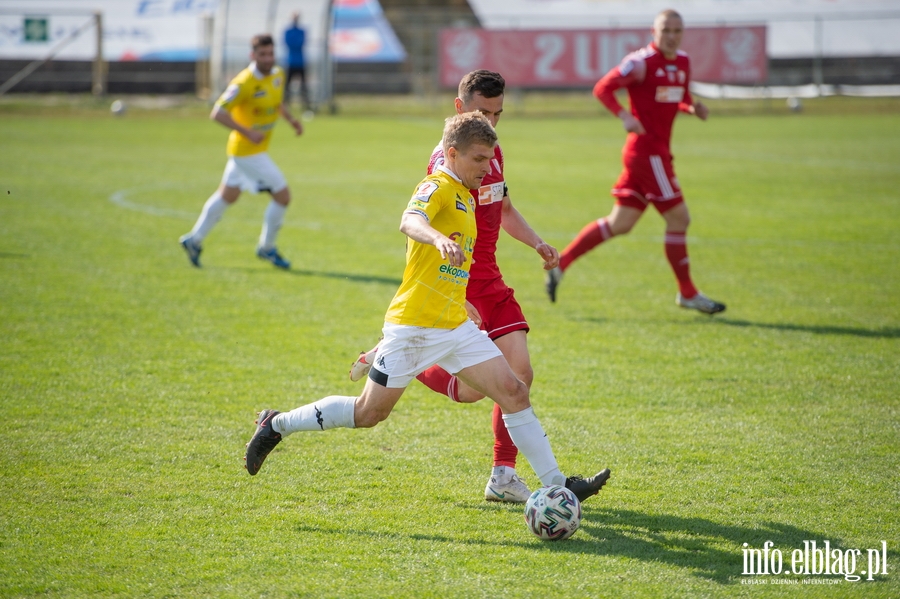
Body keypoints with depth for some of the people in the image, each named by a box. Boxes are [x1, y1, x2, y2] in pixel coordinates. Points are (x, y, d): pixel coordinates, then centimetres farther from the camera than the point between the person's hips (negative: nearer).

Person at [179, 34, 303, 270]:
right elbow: (217, 113, -25)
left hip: (257, 148, 9)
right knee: (282, 195, -6)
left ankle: (194, 239, 34)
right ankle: (267, 248, 12)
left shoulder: (278, 75, 2)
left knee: (227, 196, 20)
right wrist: (247, 132, -30)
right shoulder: (244, 83, -24)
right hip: (247, 150, -9)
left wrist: (291, 119, 4)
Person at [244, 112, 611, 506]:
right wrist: (439, 238, -54)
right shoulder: (437, 187, -11)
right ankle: (277, 425, 19)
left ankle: (556, 484, -2)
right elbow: (409, 222, -35)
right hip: (413, 325, -8)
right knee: (369, 413, 1)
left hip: (456, 326, 8)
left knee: (513, 392, -4)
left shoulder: (464, 197, 16)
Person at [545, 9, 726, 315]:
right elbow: (602, 88, -12)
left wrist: (693, 108, 3)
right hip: (647, 150, -9)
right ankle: (688, 294, 6)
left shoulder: (682, 63, 13)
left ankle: (560, 263, 15)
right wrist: (625, 116, -25)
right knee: (678, 218, -5)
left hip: (658, 152, 9)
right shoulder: (642, 62, -11)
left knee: (620, 223, 9)